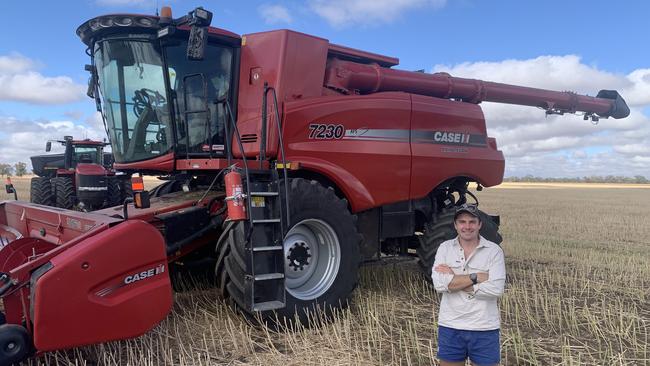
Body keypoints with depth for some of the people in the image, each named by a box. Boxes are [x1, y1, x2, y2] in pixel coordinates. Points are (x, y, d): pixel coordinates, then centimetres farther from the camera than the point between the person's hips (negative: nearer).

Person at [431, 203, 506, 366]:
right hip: (450, 327, 2)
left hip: (484, 329, -1)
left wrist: (453, 280, -15)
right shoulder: (445, 248, 0)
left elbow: (496, 289, -16)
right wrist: (476, 277, -17)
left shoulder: (494, 250, -4)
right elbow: (439, 284, -13)